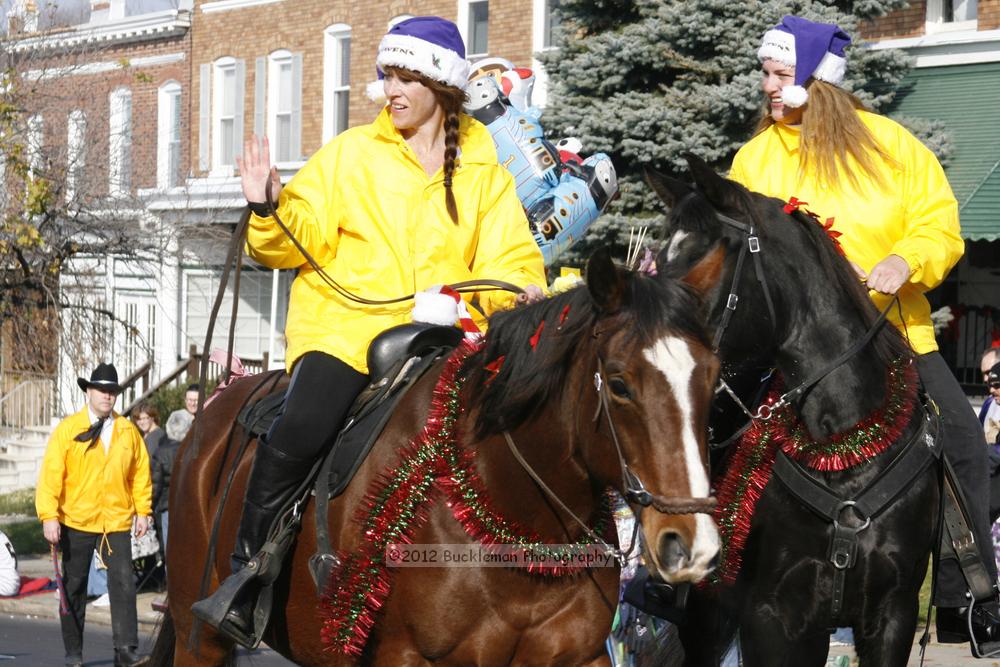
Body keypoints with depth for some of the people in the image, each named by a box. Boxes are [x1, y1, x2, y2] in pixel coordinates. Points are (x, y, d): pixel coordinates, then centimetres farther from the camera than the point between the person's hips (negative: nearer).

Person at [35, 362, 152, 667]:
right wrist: (49, 516, -15)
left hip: (117, 522, 1)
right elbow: (50, 474, -8)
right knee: (74, 587, 9)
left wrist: (143, 511, 3)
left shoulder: (129, 431, 4)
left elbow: (140, 473, 9)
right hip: (76, 522, -1)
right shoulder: (67, 430, -4)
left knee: (123, 583, -9)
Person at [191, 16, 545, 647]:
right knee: (295, 434, -26)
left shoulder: (486, 173, 13)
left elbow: (508, 257, 9)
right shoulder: (350, 153, 9)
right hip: (346, 326, -2)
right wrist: (269, 210, -16)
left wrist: (520, 290, -13)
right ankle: (242, 585, -15)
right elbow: (304, 237, 4)